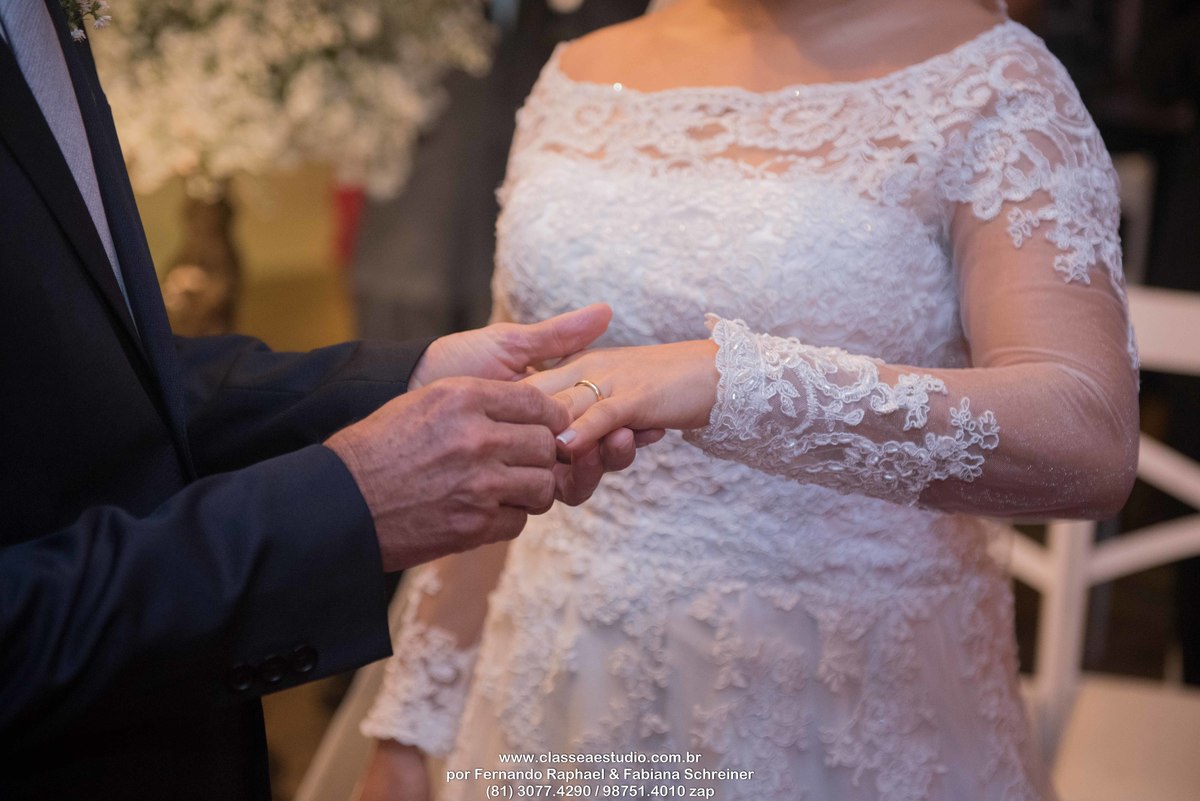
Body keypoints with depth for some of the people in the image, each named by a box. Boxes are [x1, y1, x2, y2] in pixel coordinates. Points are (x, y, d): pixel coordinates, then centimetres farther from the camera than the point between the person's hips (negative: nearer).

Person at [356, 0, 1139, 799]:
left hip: (841, 714, -4)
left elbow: (1091, 440, -26)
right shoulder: (579, 80, 3)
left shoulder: (990, 86, -11)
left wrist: (731, 379, -37)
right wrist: (413, 722, 8)